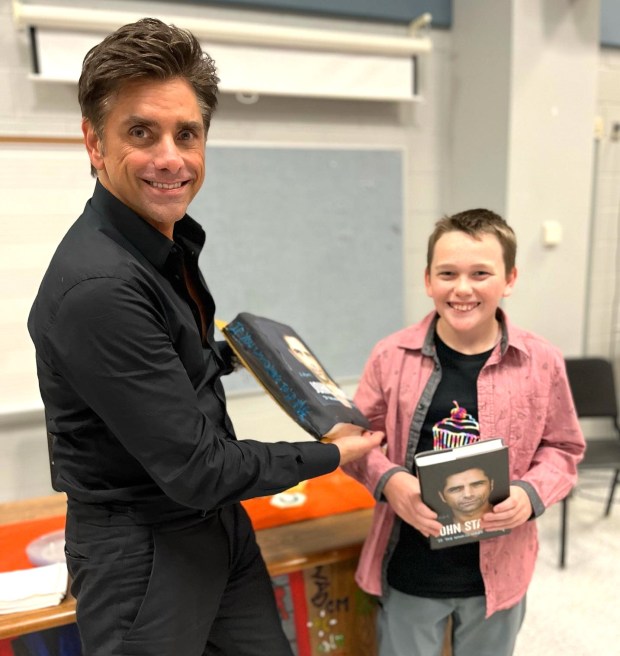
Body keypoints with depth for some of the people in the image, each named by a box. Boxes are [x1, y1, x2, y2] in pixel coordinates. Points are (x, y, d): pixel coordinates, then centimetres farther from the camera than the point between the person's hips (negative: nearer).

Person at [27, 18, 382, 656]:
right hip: (142, 552, -8)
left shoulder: (171, 242, 1)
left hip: (219, 524, 8)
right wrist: (331, 455, -13)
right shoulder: (96, 286, -29)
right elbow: (196, 471, -25)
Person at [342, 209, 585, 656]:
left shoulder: (542, 362, -10)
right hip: (408, 573, -1)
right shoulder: (392, 355, -12)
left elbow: (563, 448, 2)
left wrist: (531, 493, -16)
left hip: (497, 572, 1)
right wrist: (388, 480, -20)